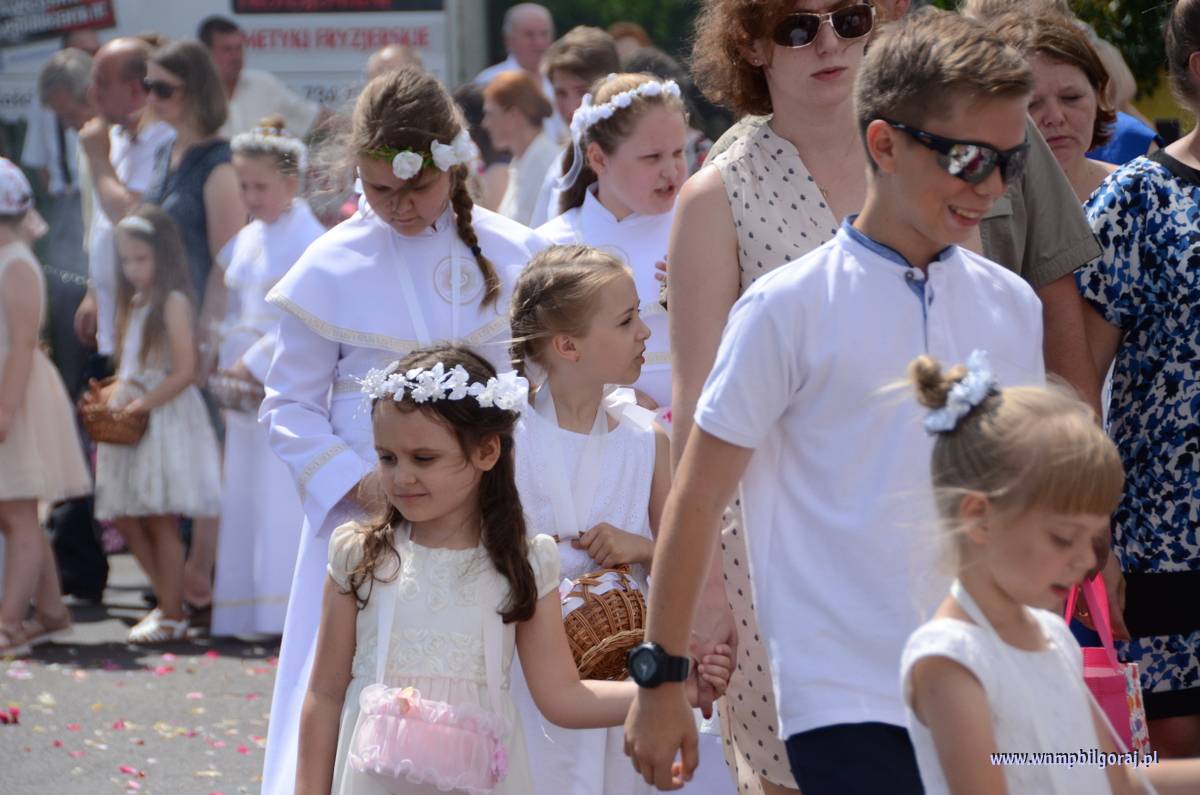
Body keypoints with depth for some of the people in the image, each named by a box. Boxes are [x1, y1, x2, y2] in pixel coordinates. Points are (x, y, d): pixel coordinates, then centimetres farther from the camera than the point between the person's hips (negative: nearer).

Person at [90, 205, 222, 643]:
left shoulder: (172, 303, -10)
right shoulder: (133, 304, 16)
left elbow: (184, 372, -16)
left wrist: (140, 405, -19)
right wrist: (111, 400, 2)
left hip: (166, 420, -9)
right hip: (130, 420, 9)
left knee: (161, 520, -6)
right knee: (125, 517, 8)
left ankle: (172, 616, 1)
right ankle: (168, 603, 19)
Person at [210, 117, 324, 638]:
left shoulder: (308, 240, -8)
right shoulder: (246, 242, 13)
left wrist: (255, 365, -14)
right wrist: (230, 365, 3)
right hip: (246, 382, 7)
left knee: (282, 494, -10)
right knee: (244, 494, 7)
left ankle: (284, 608, -7)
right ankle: (249, 610, 11)